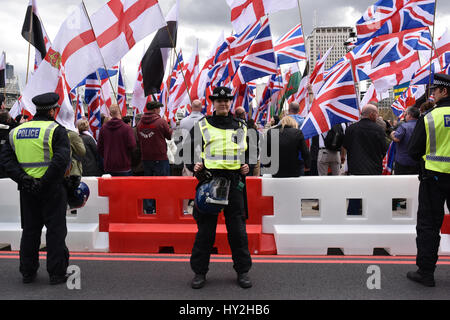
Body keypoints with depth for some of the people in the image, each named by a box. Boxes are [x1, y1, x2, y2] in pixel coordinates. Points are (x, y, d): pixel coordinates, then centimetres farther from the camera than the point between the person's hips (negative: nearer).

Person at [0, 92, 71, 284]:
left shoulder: (16, 131, 9)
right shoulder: (56, 130, -10)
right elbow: (61, 160, -22)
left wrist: (22, 178, -7)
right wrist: (45, 182, -18)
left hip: (27, 190, 5)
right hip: (52, 189, -5)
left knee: (30, 229, 16)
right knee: (55, 229, 4)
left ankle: (27, 272, 25)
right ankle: (57, 273, 9)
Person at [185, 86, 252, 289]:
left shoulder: (241, 128, 14)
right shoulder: (201, 126, 9)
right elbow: (188, 150, 13)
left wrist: (247, 166, 5)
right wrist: (194, 165, -5)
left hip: (234, 182, 1)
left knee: (238, 230, 5)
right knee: (205, 229, 4)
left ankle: (242, 271, 19)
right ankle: (199, 272, 17)